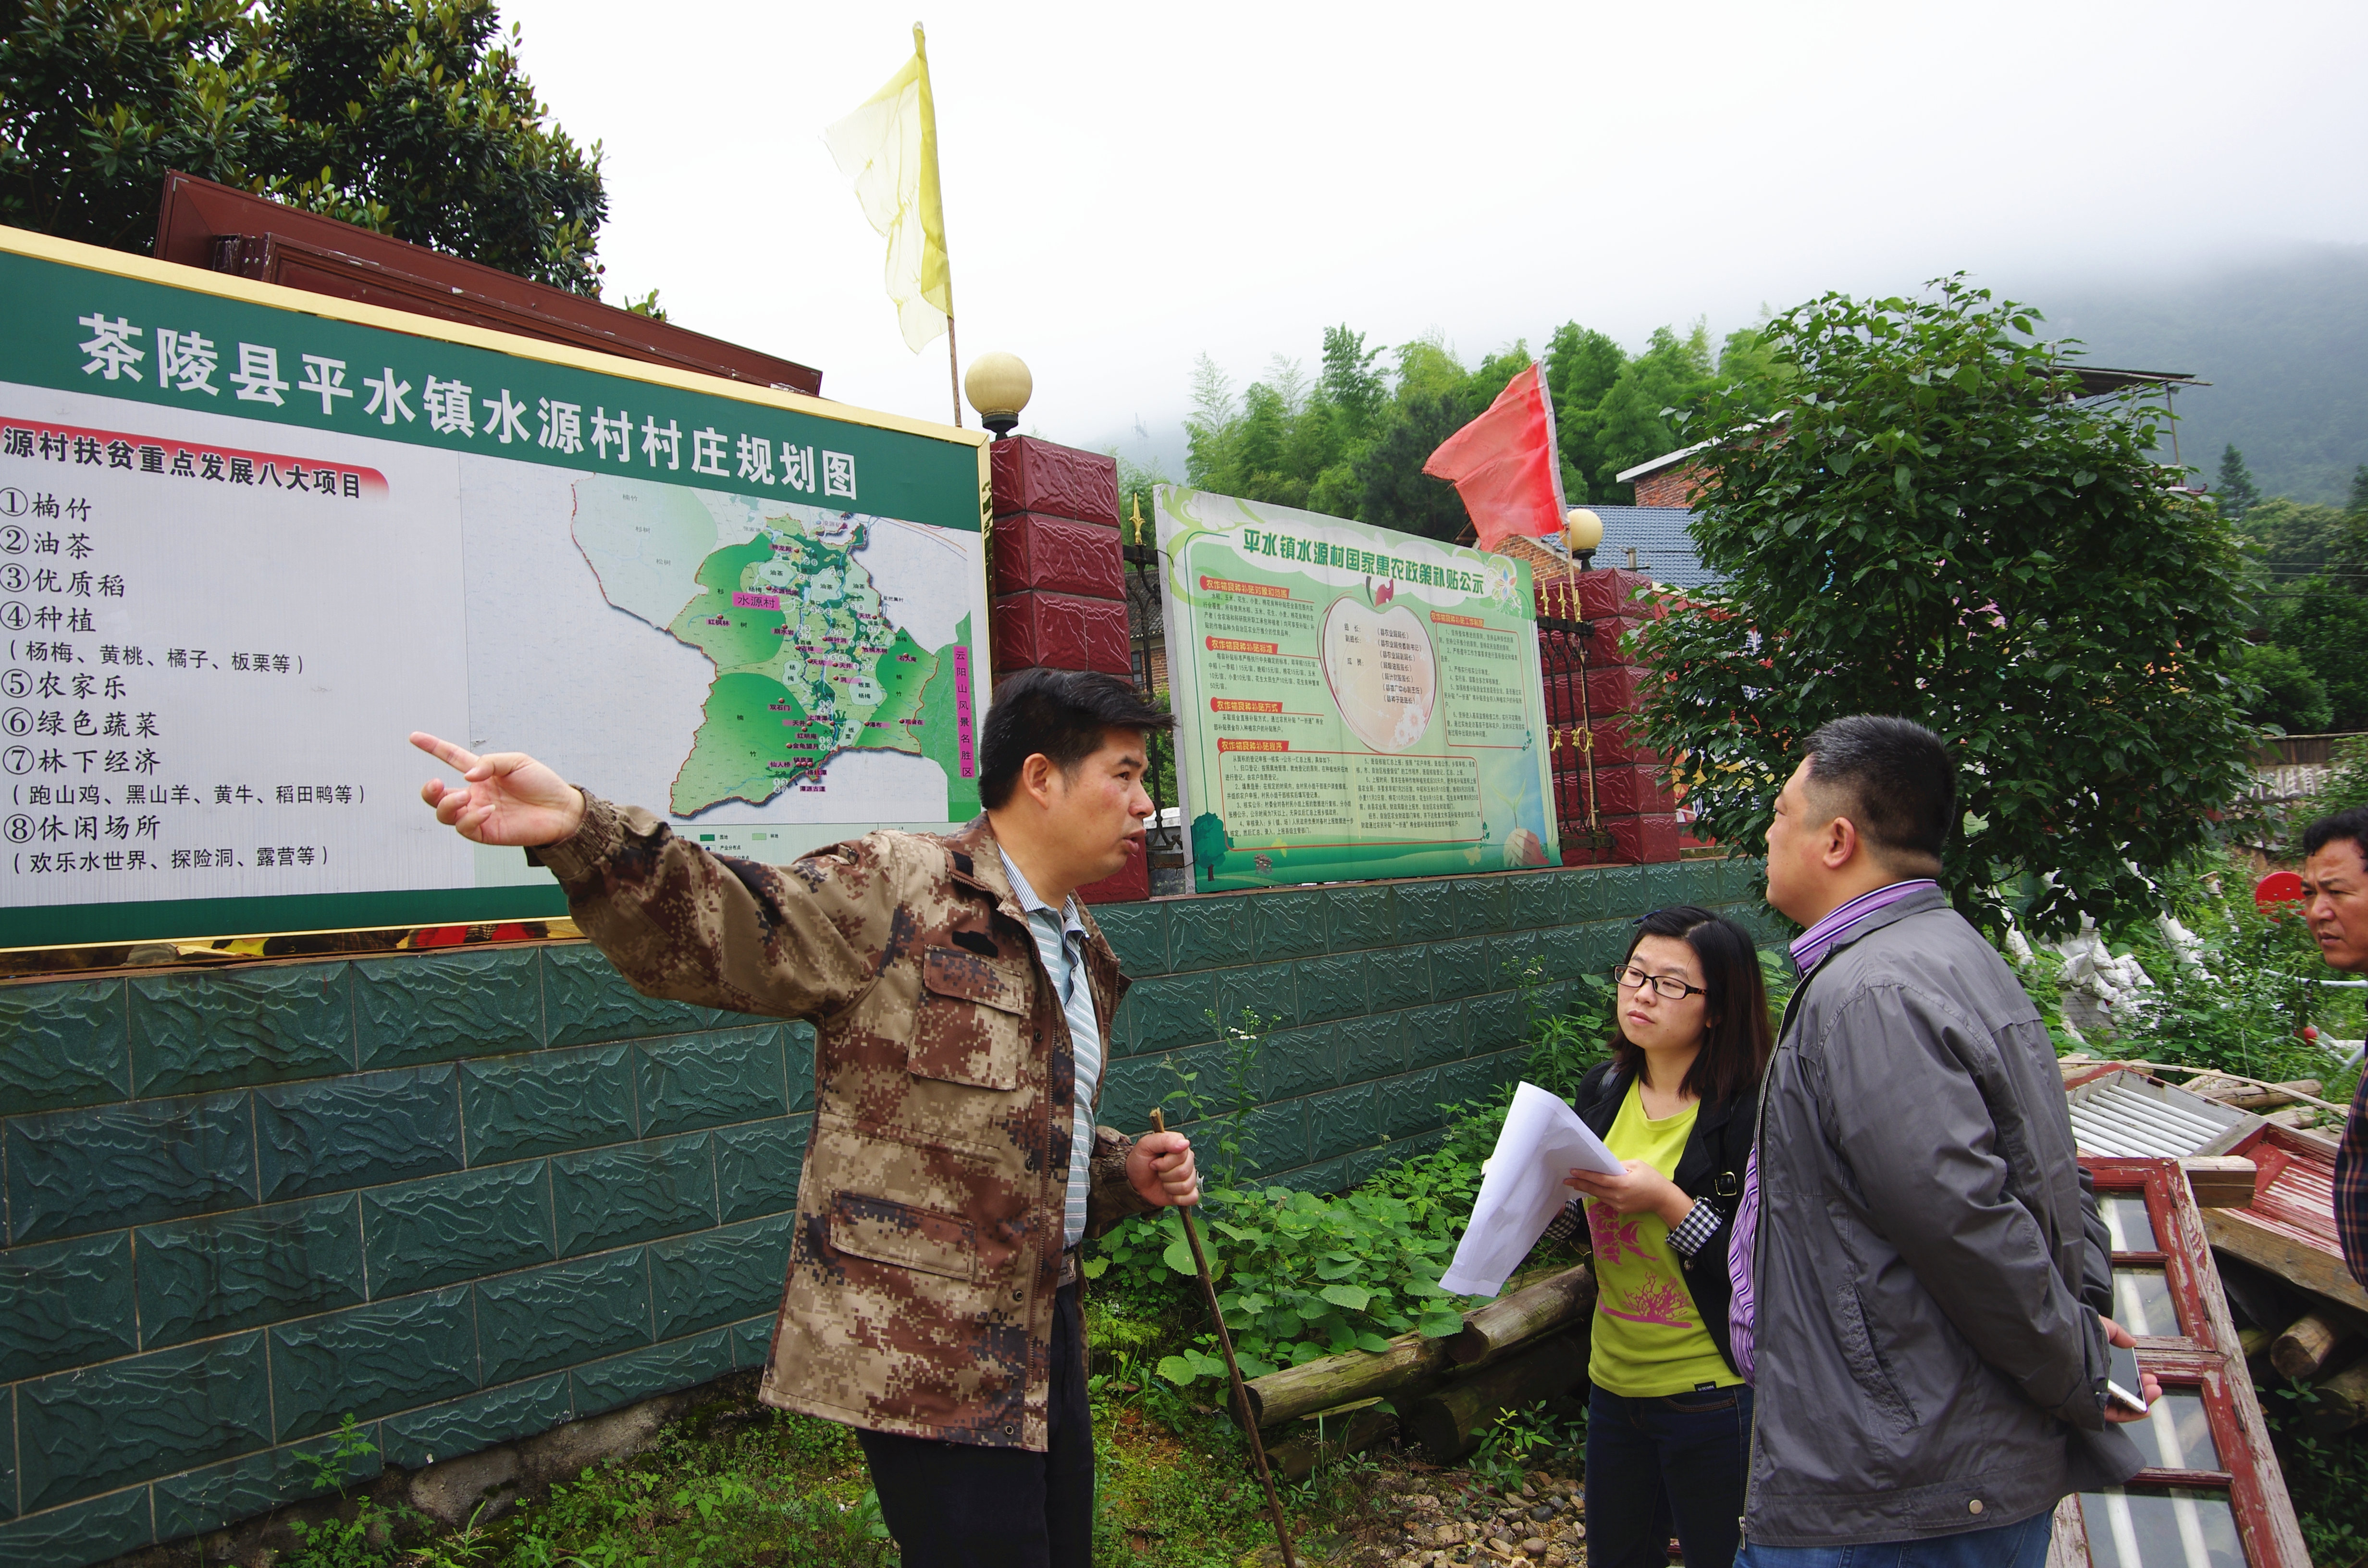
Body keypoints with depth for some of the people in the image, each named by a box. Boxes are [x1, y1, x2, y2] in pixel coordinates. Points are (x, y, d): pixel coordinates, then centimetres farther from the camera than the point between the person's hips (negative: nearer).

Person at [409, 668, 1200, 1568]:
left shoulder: (1081, 954, 13)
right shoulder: (895, 894, -15)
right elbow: (720, 930, -30)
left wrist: (1126, 1172, 6)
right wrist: (578, 828, -47)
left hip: (1042, 1319, 9)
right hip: (923, 1348, -9)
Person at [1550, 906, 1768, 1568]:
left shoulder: (1753, 1115, -18)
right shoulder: (1603, 1091, 1)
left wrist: (1668, 1204, -27)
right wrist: (1552, 1188, -6)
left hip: (1712, 1398, -6)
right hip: (1614, 1381, 6)